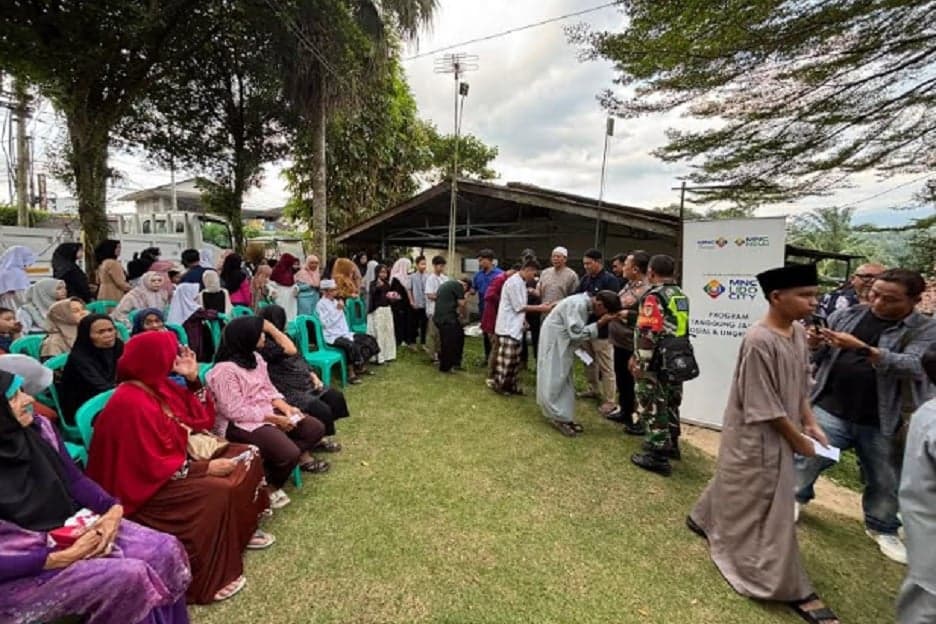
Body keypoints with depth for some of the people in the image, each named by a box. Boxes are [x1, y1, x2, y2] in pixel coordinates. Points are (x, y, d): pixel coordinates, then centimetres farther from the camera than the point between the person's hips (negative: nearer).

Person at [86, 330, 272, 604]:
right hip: (147, 485, -9)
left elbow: (201, 418, 10)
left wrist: (193, 378, -1)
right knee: (217, 492, -31)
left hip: (171, 465, 9)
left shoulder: (159, 386, 1)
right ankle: (210, 578, -14)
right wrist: (206, 468, -23)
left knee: (248, 456, 1)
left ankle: (240, 530, 14)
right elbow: (153, 467, -27)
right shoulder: (131, 403, -26)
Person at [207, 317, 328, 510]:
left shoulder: (255, 357, 8)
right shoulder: (225, 370, -20)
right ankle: (271, 487, 3)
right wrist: (274, 418, -21)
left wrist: (285, 408, -8)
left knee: (316, 428, -1)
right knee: (289, 454, -27)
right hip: (239, 424, -9)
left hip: (267, 413, 9)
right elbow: (235, 411, -23)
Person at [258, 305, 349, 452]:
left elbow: (299, 360, 16)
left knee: (336, 397, 1)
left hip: (303, 383, 10)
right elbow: (291, 351, -29)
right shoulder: (264, 345, -19)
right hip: (287, 391, -10)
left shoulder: (281, 337, 11)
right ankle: (314, 441, 10)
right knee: (321, 410, -22)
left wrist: (313, 376, 5)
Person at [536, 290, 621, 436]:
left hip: (563, 341, 10)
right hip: (554, 340, -10)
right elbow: (576, 333, -26)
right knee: (555, 379, -3)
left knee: (564, 379, 13)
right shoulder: (578, 304, -26)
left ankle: (564, 416, 20)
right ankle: (558, 417, 6)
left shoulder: (586, 304, 3)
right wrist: (599, 323, -23)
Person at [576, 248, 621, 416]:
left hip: (602, 330, -8)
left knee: (605, 367, 0)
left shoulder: (610, 280, -14)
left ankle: (609, 401, 10)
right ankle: (594, 389, 38)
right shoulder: (585, 278, 8)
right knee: (589, 361, 20)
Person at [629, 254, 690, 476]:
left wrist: (639, 362, -16)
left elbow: (648, 334, -23)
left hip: (657, 364, -9)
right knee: (670, 404, 21)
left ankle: (657, 456, 9)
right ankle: (671, 444, 36)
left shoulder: (654, 296, -18)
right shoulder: (681, 296, 10)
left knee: (653, 408, 1)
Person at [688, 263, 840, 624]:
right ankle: (784, 584, 21)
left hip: (779, 432, 9)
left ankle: (703, 519, 49)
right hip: (756, 436, -9)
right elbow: (764, 407, -22)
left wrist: (811, 425, 3)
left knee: (736, 486, 25)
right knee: (763, 504, 6)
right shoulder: (759, 341, -27)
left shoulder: (798, 332, 0)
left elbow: (801, 386, 11)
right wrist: (798, 440, -11)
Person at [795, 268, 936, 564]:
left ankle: (882, 528, 42)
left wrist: (863, 349, -36)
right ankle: (794, 498, 32)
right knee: (806, 458, 5)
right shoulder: (848, 314, 1)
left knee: (886, 481, 17)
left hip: (881, 422, 0)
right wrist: (814, 344, -17)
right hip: (831, 410, 1)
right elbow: (819, 357, 7)